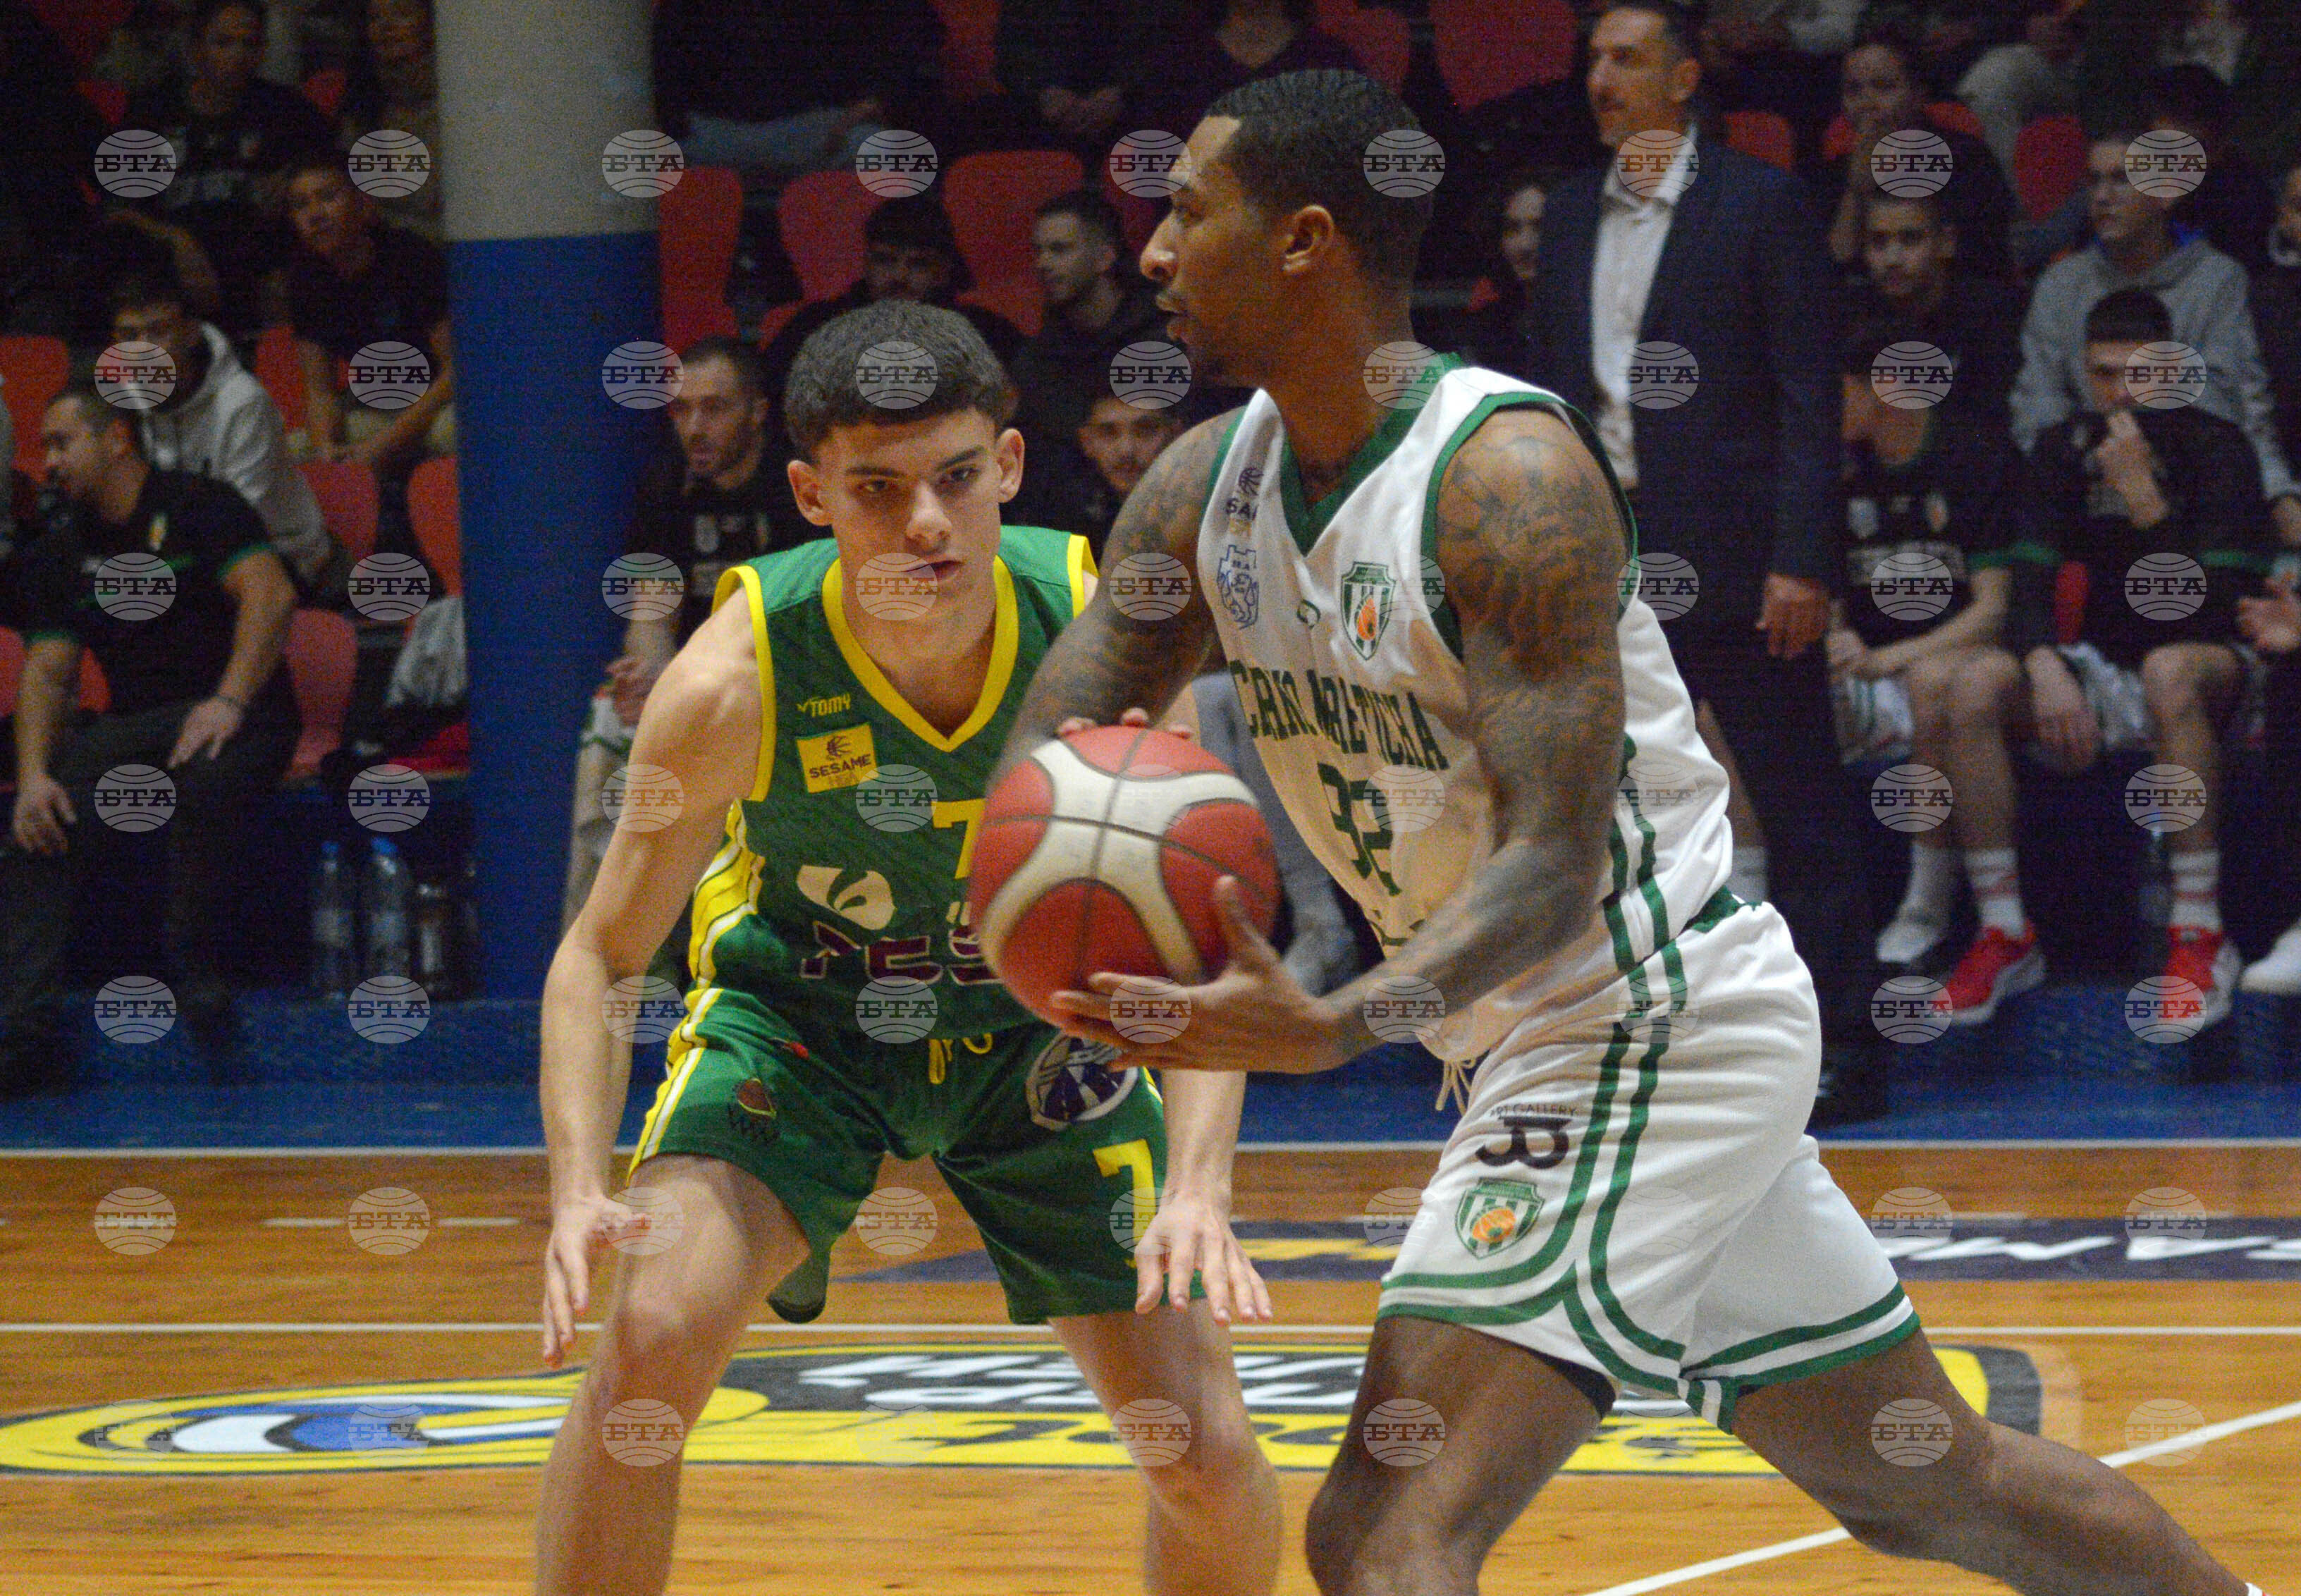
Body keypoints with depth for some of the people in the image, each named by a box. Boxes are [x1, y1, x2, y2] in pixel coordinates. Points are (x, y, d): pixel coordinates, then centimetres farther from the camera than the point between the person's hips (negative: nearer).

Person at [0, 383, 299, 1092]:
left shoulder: (197, 508, -2)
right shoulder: (60, 553, 14)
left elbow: (270, 595, -15)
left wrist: (229, 702, -27)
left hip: (232, 715, -5)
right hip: (131, 726, 5)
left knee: (207, 781, -41)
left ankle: (196, 967, -23)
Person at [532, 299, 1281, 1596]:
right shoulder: (741, 676, -29)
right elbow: (601, 957, -19)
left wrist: (1199, 1187, -39)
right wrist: (581, 1190, -37)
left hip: (1038, 1021, 1)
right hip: (799, 1013, -1)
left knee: (1212, 1460, -5)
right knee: (651, 1329, -28)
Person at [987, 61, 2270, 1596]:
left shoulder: (1508, 476, -21)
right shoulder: (1212, 483, 3)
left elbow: (1554, 862, -26)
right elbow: (1050, 750, 4)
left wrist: (1335, 1027, -42)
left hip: (1661, 1026, -9)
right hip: (1548, 1047, 9)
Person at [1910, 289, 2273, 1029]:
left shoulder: (2215, 450, -6)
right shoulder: (2064, 452, 7)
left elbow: (2212, 605, -16)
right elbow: (2026, 586, -1)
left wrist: (2142, 497, -23)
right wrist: (2044, 667, -21)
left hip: (2202, 673, -4)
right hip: (2097, 674, 4)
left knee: (2172, 669, -40)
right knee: (1968, 686, -24)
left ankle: (2199, 936, -36)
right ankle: (2004, 934, -21)